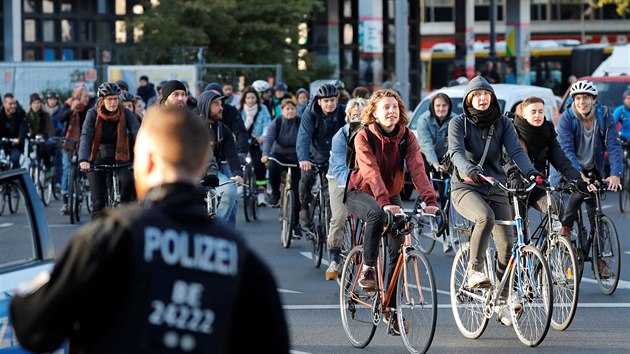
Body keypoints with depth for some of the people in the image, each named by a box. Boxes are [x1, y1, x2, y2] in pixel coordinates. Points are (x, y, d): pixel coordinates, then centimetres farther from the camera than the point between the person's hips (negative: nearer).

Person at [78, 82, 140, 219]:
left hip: (118, 159, 1)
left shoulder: (125, 114, -8)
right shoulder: (93, 114, -11)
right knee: (99, 202, -9)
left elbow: (138, 132, -18)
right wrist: (83, 159, -39)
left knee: (129, 180, -29)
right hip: (97, 160, -1)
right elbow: (85, 136, -22)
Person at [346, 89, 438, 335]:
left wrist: (430, 199, -39)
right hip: (361, 193, -4)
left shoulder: (407, 137, -10)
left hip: (392, 196, 4)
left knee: (398, 249, -6)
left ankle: (391, 308, 5)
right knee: (376, 213, -38)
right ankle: (367, 269, -23)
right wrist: (383, 201, -49)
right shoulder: (364, 137, -19)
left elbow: (417, 168, -23)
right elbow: (371, 171, -33)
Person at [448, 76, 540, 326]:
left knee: (507, 243, -7)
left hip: (496, 188, 4)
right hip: (465, 187, -4)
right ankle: (474, 270, -21)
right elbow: (456, 152, -18)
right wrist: (469, 170, -39)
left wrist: (531, 172, -27)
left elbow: (515, 150, -7)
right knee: (485, 217, -36)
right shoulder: (458, 123, -1)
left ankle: (502, 301, 7)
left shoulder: (503, 124, 7)